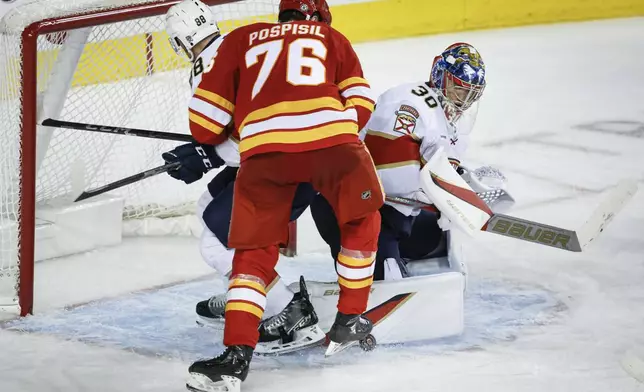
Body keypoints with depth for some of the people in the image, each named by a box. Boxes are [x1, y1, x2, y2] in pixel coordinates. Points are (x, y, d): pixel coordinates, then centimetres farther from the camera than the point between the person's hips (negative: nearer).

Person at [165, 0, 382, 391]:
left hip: (264, 151, 0)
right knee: (361, 221, 27)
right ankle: (350, 321, 29)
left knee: (255, 252, 10)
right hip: (334, 139, 0)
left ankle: (238, 354, -4)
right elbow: (361, 104, 17)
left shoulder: (238, 40, 26)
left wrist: (216, 141, 40)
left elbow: (206, 121, 19)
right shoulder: (331, 38, 27)